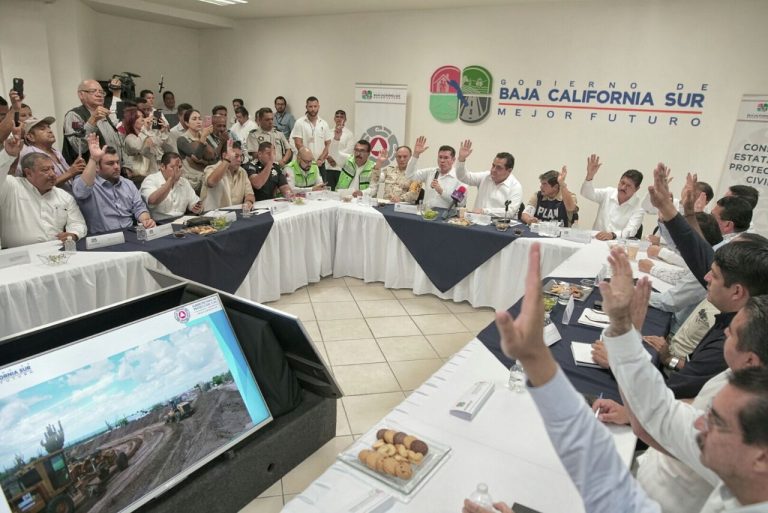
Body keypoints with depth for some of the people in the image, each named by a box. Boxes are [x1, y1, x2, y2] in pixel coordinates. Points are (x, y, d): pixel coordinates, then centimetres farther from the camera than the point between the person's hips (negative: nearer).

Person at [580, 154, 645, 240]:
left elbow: (630, 231, -17)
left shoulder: (638, 207, -4)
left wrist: (612, 235, -38)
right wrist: (590, 175, -22)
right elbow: (587, 193, -3)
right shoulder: (608, 193, 7)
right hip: (596, 239, 2)